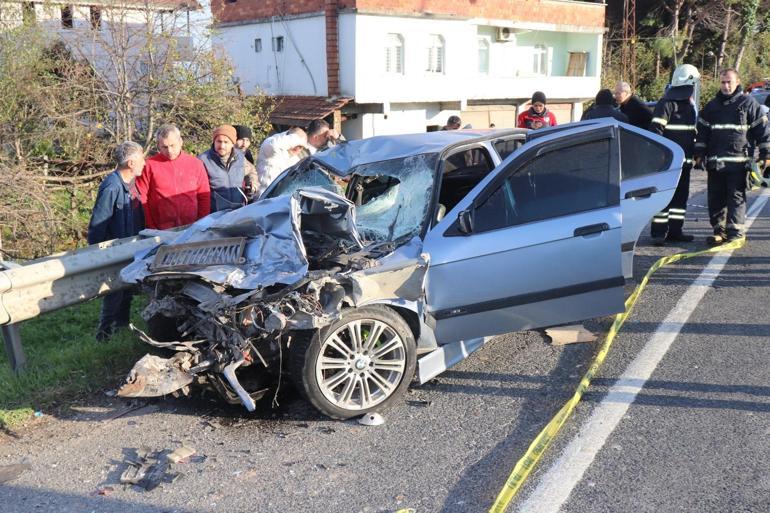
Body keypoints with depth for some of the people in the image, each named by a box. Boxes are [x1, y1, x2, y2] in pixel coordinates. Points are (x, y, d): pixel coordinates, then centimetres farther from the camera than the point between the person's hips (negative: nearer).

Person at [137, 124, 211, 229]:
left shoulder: (195, 164, 5)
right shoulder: (149, 165, 1)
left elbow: (204, 197, 9)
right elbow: (141, 198, 1)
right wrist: (150, 228, -3)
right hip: (162, 232, -1)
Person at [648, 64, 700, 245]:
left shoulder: (689, 106, 19)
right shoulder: (666, 104, -10)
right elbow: (655, 129, -16)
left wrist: (693, 154, 23)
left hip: (684, 161, 9)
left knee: (681, 196, 11)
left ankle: (675, 230, 19)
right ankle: (658, 232, -3)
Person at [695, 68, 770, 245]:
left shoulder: (748, 103, 3)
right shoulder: (712, 106, 15)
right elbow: (702, 132, 18)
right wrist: (699, 154, 11)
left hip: (738, 161, -4)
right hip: (715, 162, 5)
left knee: (736, 197, -5)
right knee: (715, 198, 7)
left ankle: (735, 232, -4)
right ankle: (719, 230, 15)